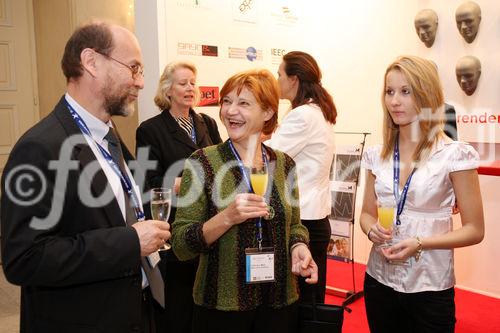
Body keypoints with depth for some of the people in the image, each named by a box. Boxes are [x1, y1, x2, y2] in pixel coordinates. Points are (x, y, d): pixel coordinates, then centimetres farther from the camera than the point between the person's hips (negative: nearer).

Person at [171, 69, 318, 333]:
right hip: (221, 306, -3)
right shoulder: (203, 162, -11)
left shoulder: (284, 164, -1)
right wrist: (226, 217, -27)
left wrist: (299, 247, -9)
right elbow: (180, 246, -12)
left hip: (280, 301, 3)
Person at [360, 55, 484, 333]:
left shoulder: (455, 154, -11)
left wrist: (420, 243, -21)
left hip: (429, 288, -4)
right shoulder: (376, 155, 2)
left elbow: (474, 230, -8)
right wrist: (372, 229, -11)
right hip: (379, 281, 4)